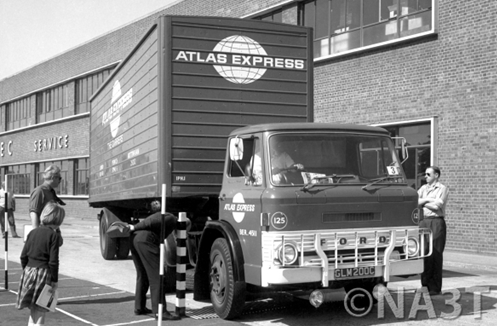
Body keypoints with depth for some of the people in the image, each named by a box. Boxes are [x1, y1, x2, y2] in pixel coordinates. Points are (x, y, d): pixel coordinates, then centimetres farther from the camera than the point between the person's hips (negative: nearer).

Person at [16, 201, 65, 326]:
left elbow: (23, 256, 7)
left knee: (33, 309, 16)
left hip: (29, 271, 5)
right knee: (40, 311, 3)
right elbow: (53, 261, -12)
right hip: (43, 273, -5)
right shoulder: (54, 235, -10)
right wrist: (55, 280, -4)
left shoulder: (33, 232, 6)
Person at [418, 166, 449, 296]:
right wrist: (428, 200, -6)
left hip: (437, 222, -5)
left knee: (436, 254, -6)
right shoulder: (423, 188, 18)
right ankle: (425, 285, 10)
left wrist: (423, 202, 0)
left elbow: (438, 206, -11)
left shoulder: (442, 189, 1)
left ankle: (435, 287, -2)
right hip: (423, 221, 5)